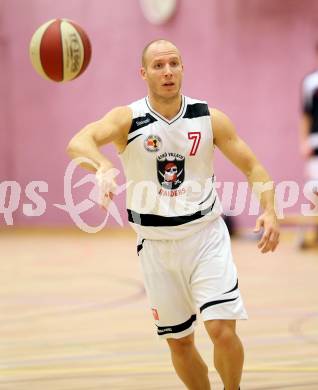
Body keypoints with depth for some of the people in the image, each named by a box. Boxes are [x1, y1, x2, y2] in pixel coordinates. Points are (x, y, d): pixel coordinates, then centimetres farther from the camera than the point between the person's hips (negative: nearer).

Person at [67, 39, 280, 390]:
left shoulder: (209, 119, -5)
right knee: (179, 342, 8)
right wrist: (102, 165, -53)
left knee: (222, 329, -15)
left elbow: (252, 167, 3)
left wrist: (269, 212, -16)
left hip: (206, 235, 0)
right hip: (156, 243, 1)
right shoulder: (128, 119, -11)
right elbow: (78, 143, -30)